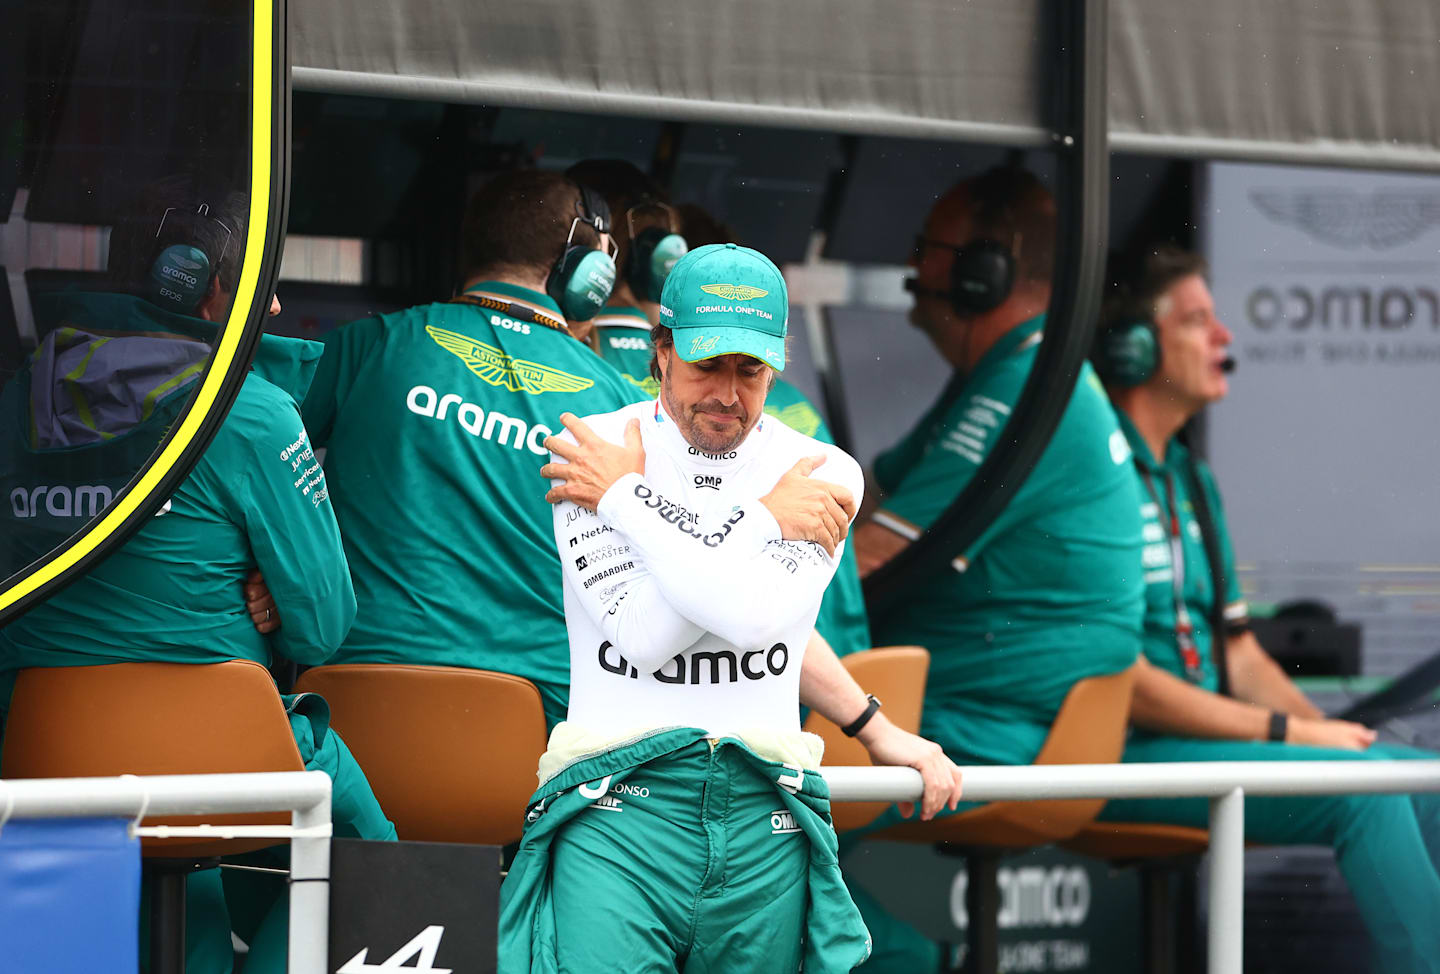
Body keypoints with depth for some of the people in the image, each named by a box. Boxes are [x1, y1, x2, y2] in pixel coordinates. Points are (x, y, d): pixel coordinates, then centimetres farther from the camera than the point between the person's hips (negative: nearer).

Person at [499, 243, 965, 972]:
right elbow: (646, 635, -10)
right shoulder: (590, 454, 2)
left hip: (765, 825, 2)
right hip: (620, 810, -2)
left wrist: (625, 499, -5)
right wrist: (762, 519, -6)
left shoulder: (823, 475, 7)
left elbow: (758, 618, -11)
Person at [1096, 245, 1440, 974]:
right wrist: (1288, 733, -14)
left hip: (1215, 740, 9)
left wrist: (1329, 733, 3)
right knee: (1363, 790, -25)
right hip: (1122, 753, -9)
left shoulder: (1190, 481, 20)